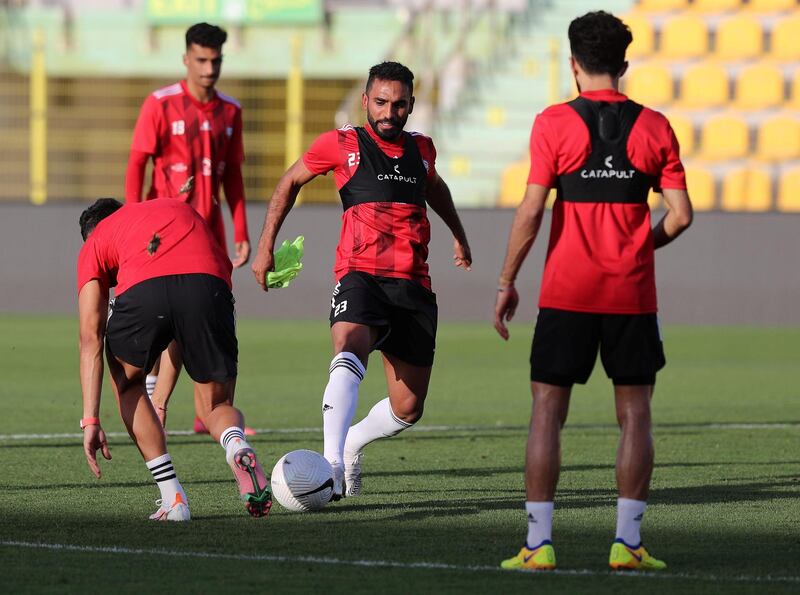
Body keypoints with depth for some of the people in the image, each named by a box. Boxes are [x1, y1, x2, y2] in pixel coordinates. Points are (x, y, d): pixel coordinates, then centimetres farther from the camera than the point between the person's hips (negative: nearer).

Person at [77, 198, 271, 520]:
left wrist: (90, 421, 15)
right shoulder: (181, 208, 42)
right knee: (215, 407, 21)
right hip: (209, 285, 2)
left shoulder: (94, 244, 30)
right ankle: (238, 447, -16)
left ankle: (173, 498, 16)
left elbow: (91, 339, 20)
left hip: (142, 289, -2)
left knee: (126, 383, 28)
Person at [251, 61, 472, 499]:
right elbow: (290, 183, 16)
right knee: (349, 352, -36)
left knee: (408, 409, 3)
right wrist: (265, 246, 12)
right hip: (361, 277, -5)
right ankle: (332, 464, -47)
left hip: (413, 286, 5)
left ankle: (353, 442, 34)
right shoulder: (342, 144, 2)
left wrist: (458, 234, 45)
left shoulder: (421, 149, 14)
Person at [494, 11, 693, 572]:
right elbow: (681, 214, 1)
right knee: (634, 413, 8)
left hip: (567, 293, -2)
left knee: (548, 410, 3)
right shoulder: (654, 127, 2)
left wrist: (507, 283, 0)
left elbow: (531, 212, -9)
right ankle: (628, 542, 4)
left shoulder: (554, 123, -5)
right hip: (633, 293, 2)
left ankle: (539, 543, -1)